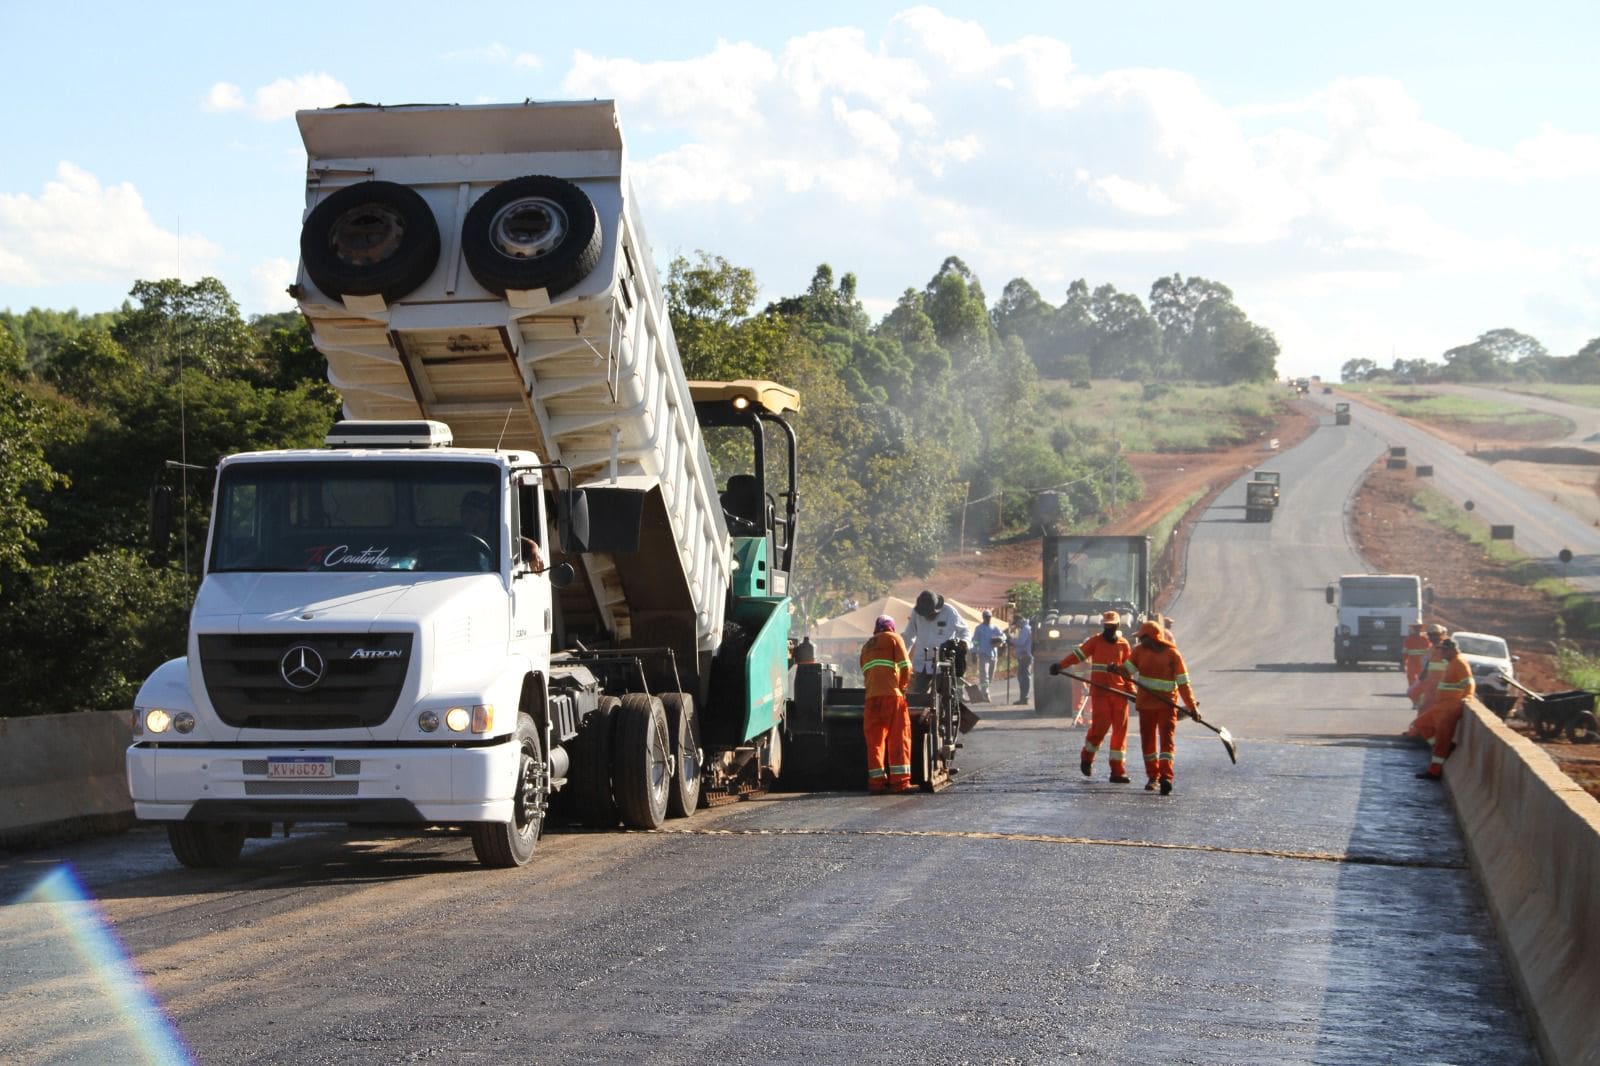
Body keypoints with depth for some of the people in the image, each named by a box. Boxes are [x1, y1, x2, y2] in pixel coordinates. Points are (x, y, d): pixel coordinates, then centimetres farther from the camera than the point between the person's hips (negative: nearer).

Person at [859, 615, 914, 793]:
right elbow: (905, 666, 0)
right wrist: (903, 686, 15)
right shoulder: (893, 638, 10)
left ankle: (876, 782, 0)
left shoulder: (866, 646, 26)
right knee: (898, 738, -1)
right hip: (892, 694, -4)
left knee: (874, 739, 5)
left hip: (871, 697, 4)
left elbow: (865, 672, 20)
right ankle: (899, 781, -6)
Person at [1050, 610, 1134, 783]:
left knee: (1120, 730, 0)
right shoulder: (1096, 641, 3)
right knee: (1100, 726, -10)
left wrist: (1131, 690, 9)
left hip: (1119, 692, 3)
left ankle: (1118, 771, 4)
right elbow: (1078, 653, -5)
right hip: (1100, 691, -3)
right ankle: (1086, 758, 18)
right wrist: (1060, 665, -18)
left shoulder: (1123, 645, 10)